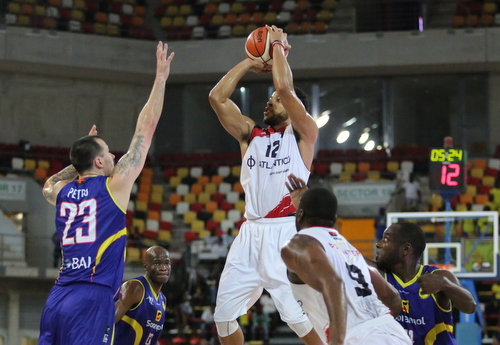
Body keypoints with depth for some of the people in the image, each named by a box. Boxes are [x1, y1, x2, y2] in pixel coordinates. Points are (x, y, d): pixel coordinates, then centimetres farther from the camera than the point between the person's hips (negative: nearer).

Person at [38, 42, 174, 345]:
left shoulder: (62, 193, 14)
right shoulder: (114, 186, 0)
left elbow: (49, 184, 44)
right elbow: (145, 128, 5)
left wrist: (81, 159, 38)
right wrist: (161, 77, 13)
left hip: (58, 297, 7)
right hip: (93, 297, -7)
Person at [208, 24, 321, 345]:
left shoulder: (303, 133, 4)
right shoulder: (251, 134, 19)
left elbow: (285, 87, -10)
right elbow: (217, 97, 11)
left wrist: (278, 46, 2)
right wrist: (251, 62, 14)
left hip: (286, 231, -6)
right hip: (251, 232, 6)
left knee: (298, 314, -18)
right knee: (225, 314, 3)